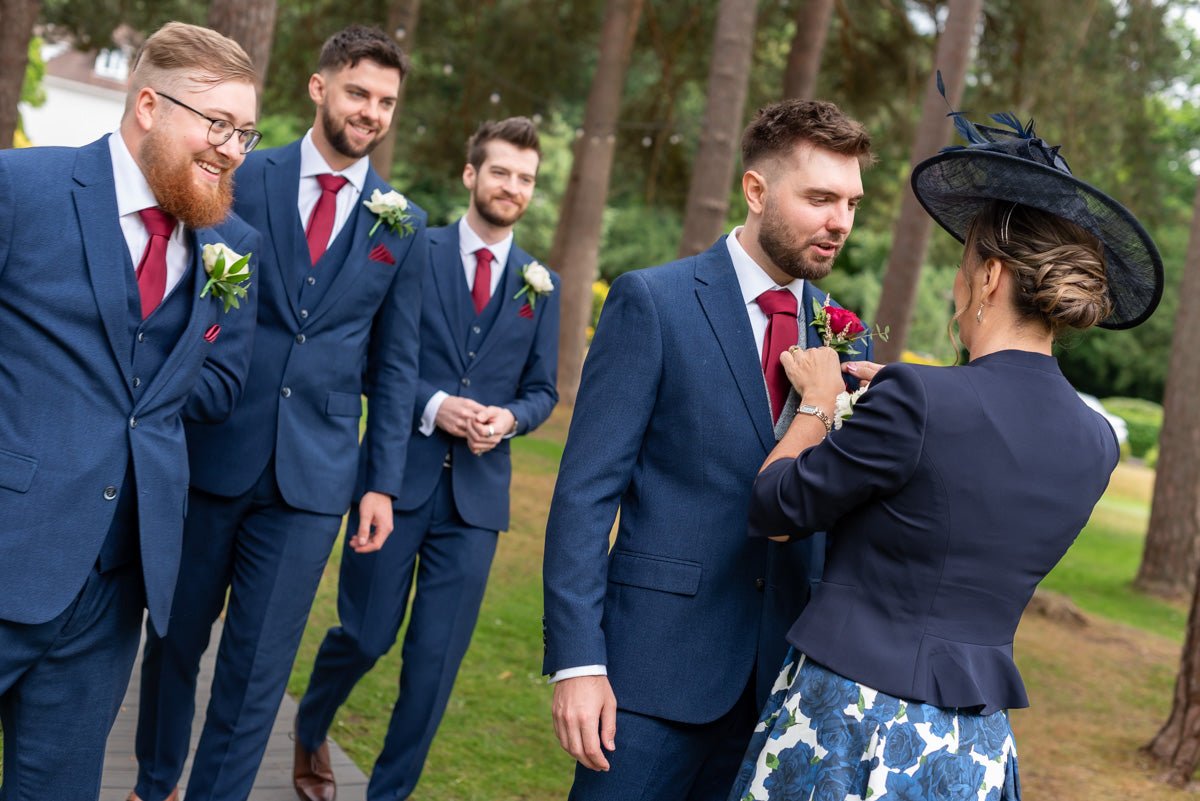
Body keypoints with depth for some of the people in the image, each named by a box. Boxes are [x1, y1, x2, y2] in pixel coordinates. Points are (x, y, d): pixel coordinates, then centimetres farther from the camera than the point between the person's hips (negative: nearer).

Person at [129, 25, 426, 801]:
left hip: (312, 474, 0)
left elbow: (395, 364, 7)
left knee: (260, 666, 4)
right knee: (176, 637, 14)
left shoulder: (403, 223, 5)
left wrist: (383, 482, 3)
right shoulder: (244, 179, 0)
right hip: (209, 453, 0)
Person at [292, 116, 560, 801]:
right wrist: (432, 405, -15)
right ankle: (310, 732, 37)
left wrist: (509, 418, -9)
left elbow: (543, 391, 11)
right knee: (365, 635, 5)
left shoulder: (540, 284, 9)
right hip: (399, 474, -2)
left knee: (438, 656, 3)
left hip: (478, 489, 2)